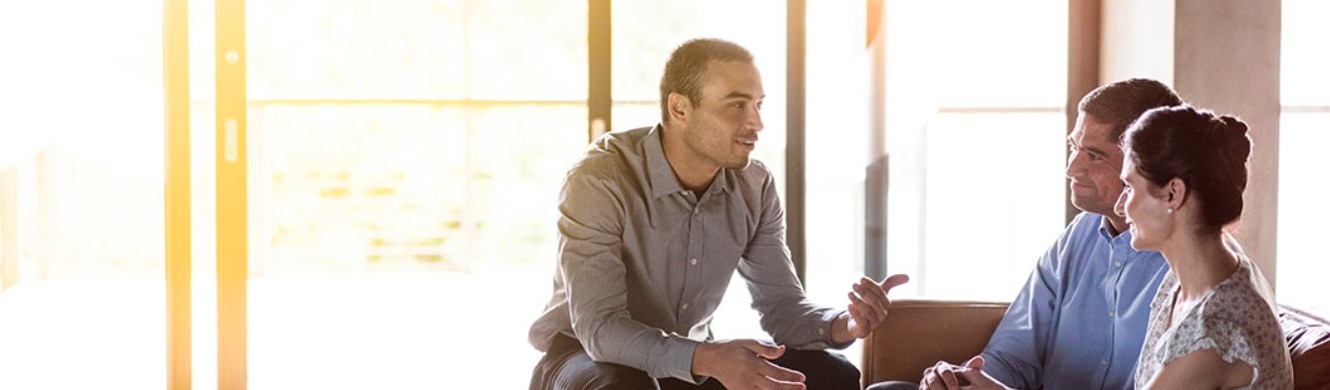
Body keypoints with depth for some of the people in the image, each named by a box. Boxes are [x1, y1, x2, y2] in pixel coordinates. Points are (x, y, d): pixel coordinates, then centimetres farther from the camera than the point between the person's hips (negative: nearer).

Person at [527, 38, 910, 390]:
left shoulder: (754, 186, -8)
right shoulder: (599, 181, -26)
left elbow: (782, 307, -5)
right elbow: (598, 327, -32)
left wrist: (844, 325, -29)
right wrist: (708, 359, -48)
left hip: (689, 358, 6)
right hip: (587, 354, -6)